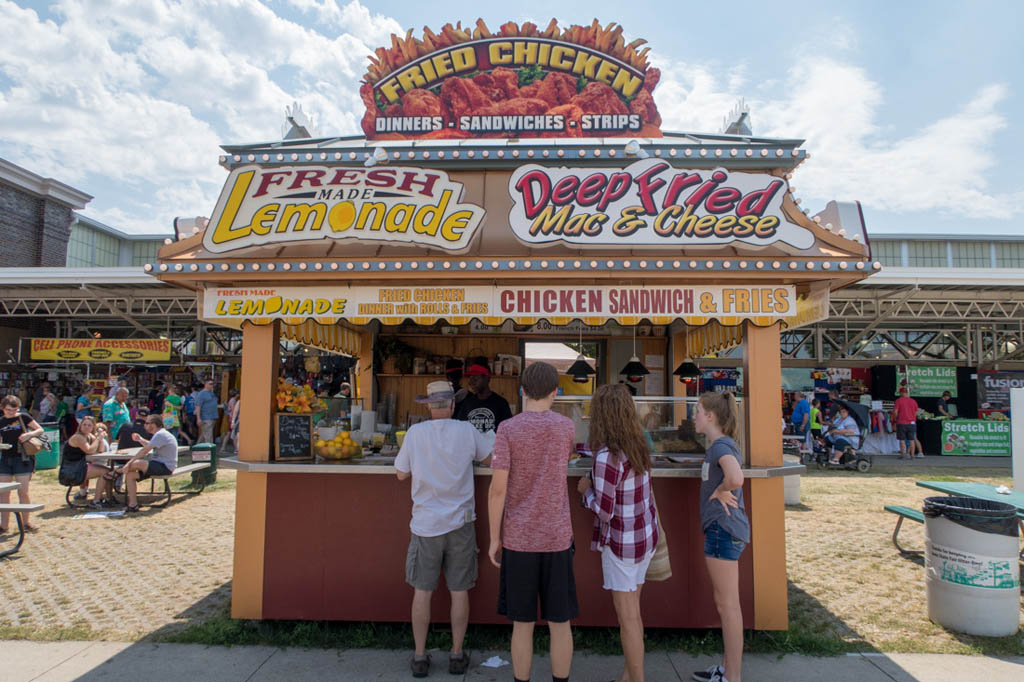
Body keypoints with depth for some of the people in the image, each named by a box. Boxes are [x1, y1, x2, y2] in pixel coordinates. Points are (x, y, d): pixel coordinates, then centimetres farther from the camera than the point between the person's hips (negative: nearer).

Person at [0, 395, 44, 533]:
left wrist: (29, 434, -17)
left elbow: (40, 430, 1)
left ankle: (25, 522, 12)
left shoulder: (23, 417, 0)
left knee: (23, 492, 0)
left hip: (22, 458, -4)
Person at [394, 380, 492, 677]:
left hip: (425, 523, 0)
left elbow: (401, 474, 0)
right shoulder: (466, 431, -8)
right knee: (459, 591, 11)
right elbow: (488, 455, 9)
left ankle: (420, 658, 21)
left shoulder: (415, 432, -8)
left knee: (422, 591, 11)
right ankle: (457, 655, 23)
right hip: (460, 522, 0)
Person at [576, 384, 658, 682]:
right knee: (631, 611, 20)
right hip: (646, 536, 8)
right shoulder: (637, 444, -1)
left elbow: (604, 511, -23)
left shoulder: (607, 457, -26)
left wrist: (586, 489, -6)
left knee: (628, 618, 6)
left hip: (621, 543, -8)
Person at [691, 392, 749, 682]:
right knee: (723, 601, 18)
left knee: (728, 604, 0)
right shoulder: (722, 445, 14)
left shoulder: (721, 446, -16)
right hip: (722, 529, 10)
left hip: (723, 530, -10)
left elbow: (736, 479, -34)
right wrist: (721, 492, 0)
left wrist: (719, 491, -18)